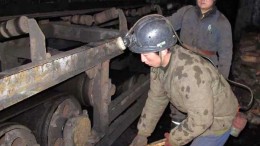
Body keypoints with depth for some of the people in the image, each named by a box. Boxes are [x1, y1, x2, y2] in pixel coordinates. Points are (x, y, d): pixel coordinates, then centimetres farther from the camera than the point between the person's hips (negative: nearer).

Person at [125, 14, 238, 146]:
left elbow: (200, 121, -32)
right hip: (198, 114, 7)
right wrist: (142, 133, 3)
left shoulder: (190, 73, -40)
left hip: (218, 119, -7)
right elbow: (156, 98, -2)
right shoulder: (160, 61, -15)